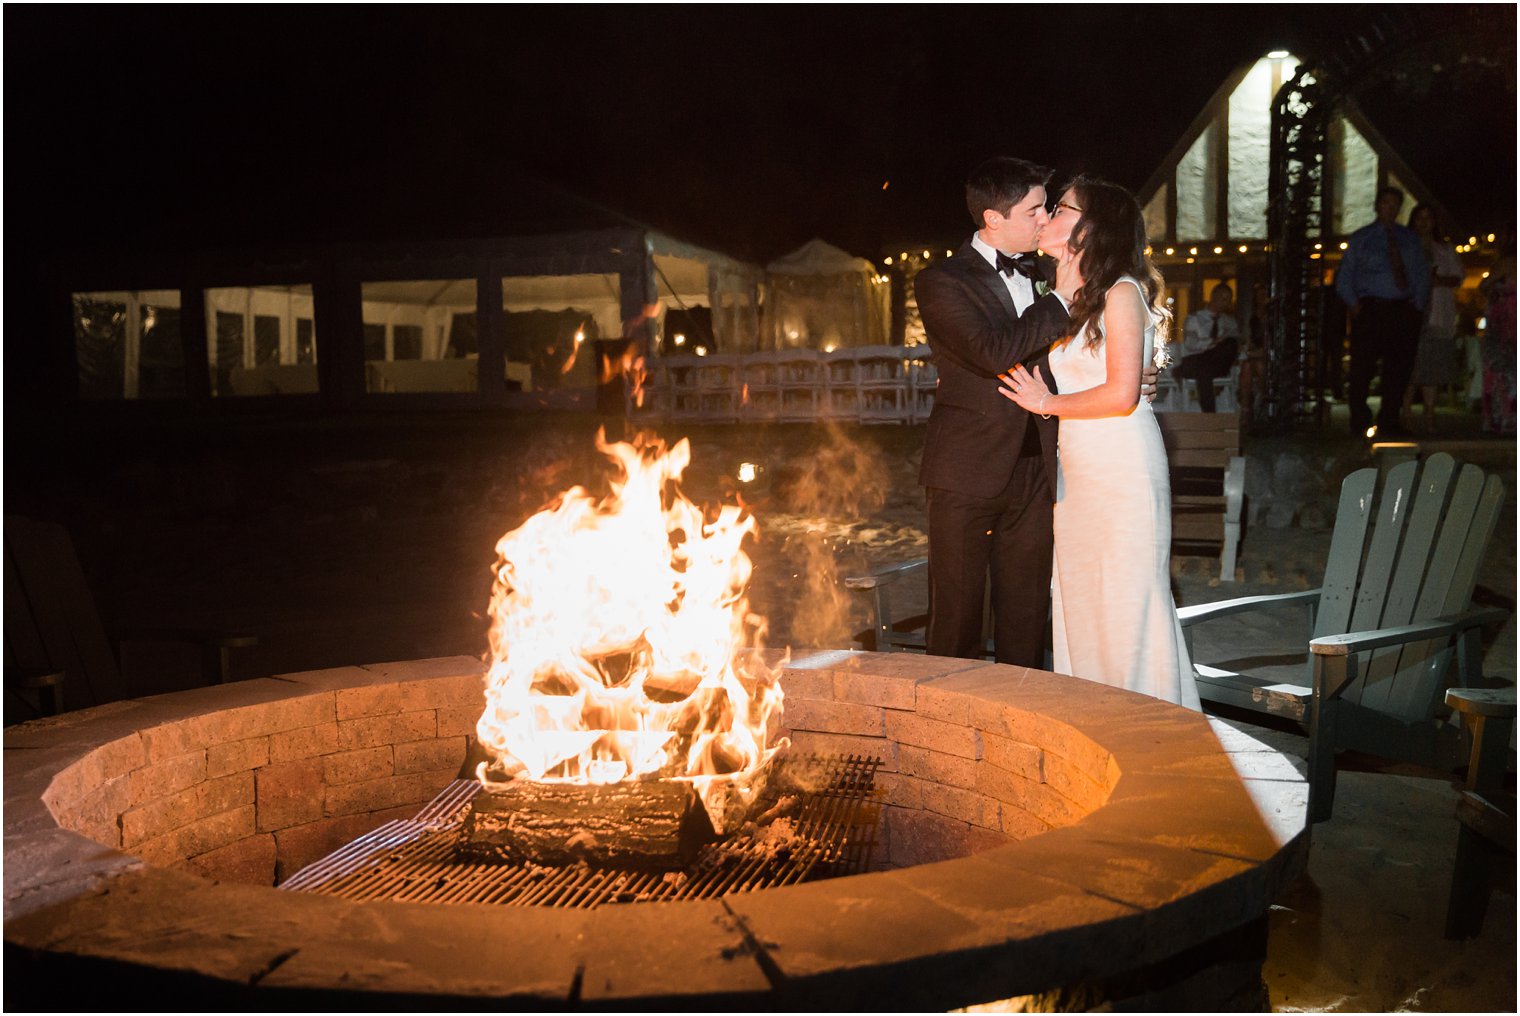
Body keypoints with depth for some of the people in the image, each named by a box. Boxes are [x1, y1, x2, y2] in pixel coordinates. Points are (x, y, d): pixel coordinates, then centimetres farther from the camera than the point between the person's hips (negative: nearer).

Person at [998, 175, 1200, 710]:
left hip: (1122, 468, -8)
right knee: (1079, 600, 11)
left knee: (1127, 604, -1)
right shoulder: (1071, 295, 14)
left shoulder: (1121, 292, -11)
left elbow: (1121, 394, -18)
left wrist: (1047, 403, -9)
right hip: (1077, 467, 8)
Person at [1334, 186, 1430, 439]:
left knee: (1399, 368, 2)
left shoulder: (1410, 239, 15)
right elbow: (1344, 276, 6)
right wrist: (1353, 303, -7)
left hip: (1403, 311, 3)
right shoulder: (1360, 238, 8)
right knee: (1362, 368, -9)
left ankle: (1389, 422, 10)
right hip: (1370, 310, -3)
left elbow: (1422, 274, 15)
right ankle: (1360, 422, 0)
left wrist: (1418, 303, 1)